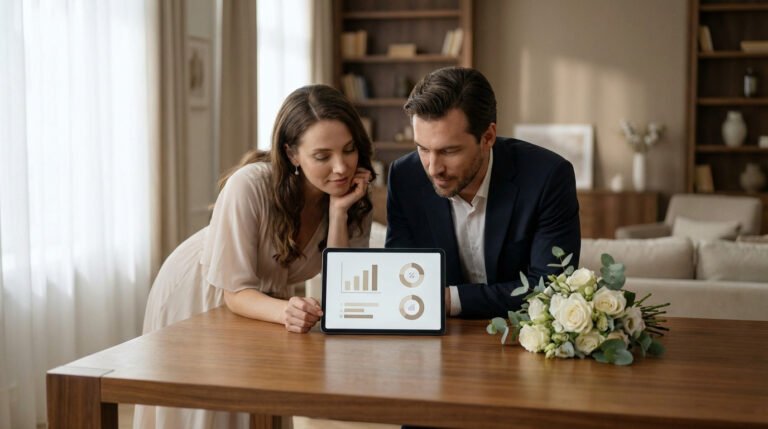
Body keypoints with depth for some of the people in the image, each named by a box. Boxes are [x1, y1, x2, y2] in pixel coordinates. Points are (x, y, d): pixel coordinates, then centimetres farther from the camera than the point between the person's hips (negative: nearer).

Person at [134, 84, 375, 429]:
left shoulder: (356, 199, -18)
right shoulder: (250, 185, -32)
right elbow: (236, 291, -29)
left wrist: (339, 211, -33)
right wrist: (285, 312, -49)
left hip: (265, 302, 4)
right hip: (195, 295, -4)